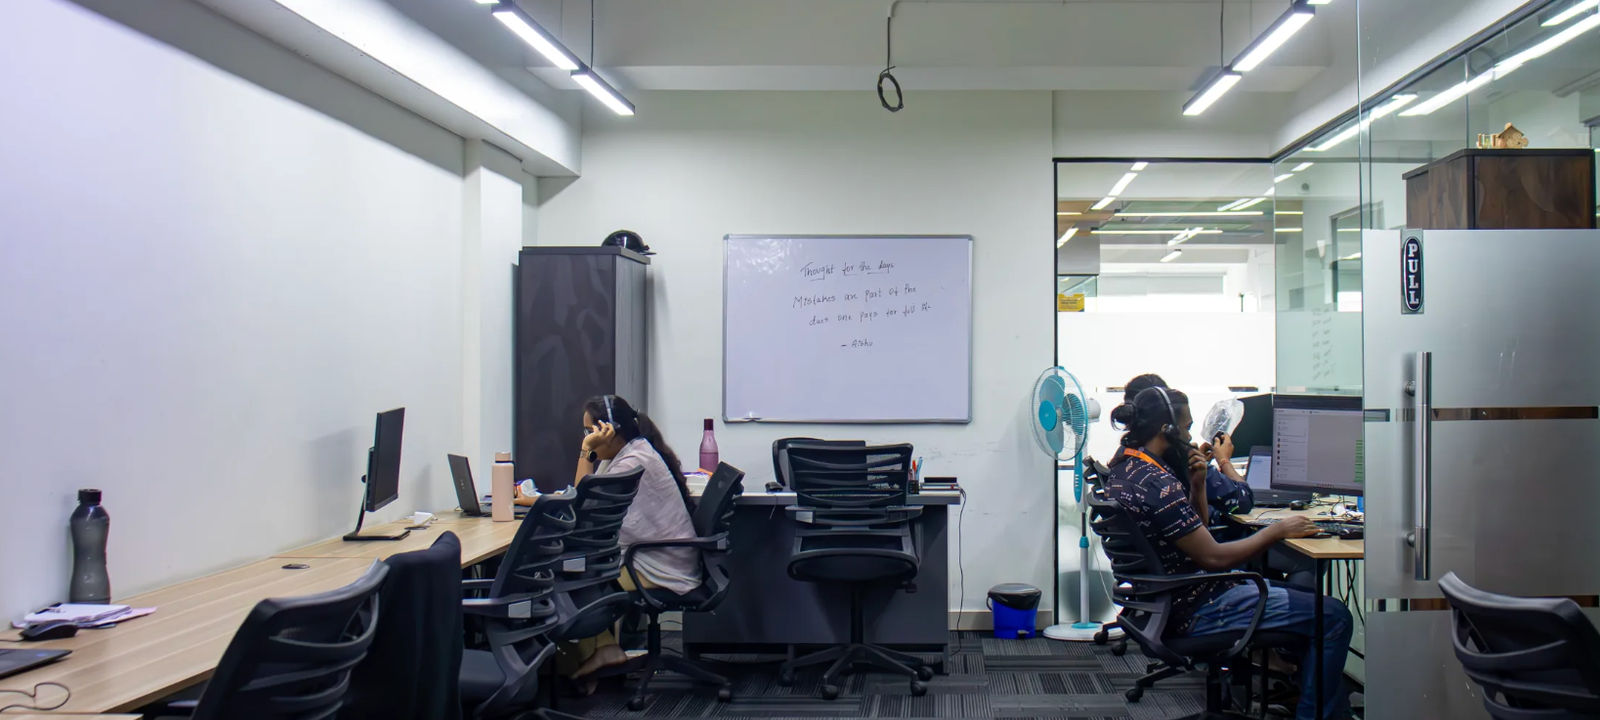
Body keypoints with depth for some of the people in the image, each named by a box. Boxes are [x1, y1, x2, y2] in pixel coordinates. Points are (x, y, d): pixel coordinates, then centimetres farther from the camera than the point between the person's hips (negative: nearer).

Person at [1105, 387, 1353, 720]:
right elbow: (1214, 557, -22)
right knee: (1333, 616, -8)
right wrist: (1277, 530, -11)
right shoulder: (1157, 484, -24)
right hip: (1198, 611, -11)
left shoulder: (1124, 469, 7)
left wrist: (1197, 485, 1)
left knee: (1303, 592, 22)